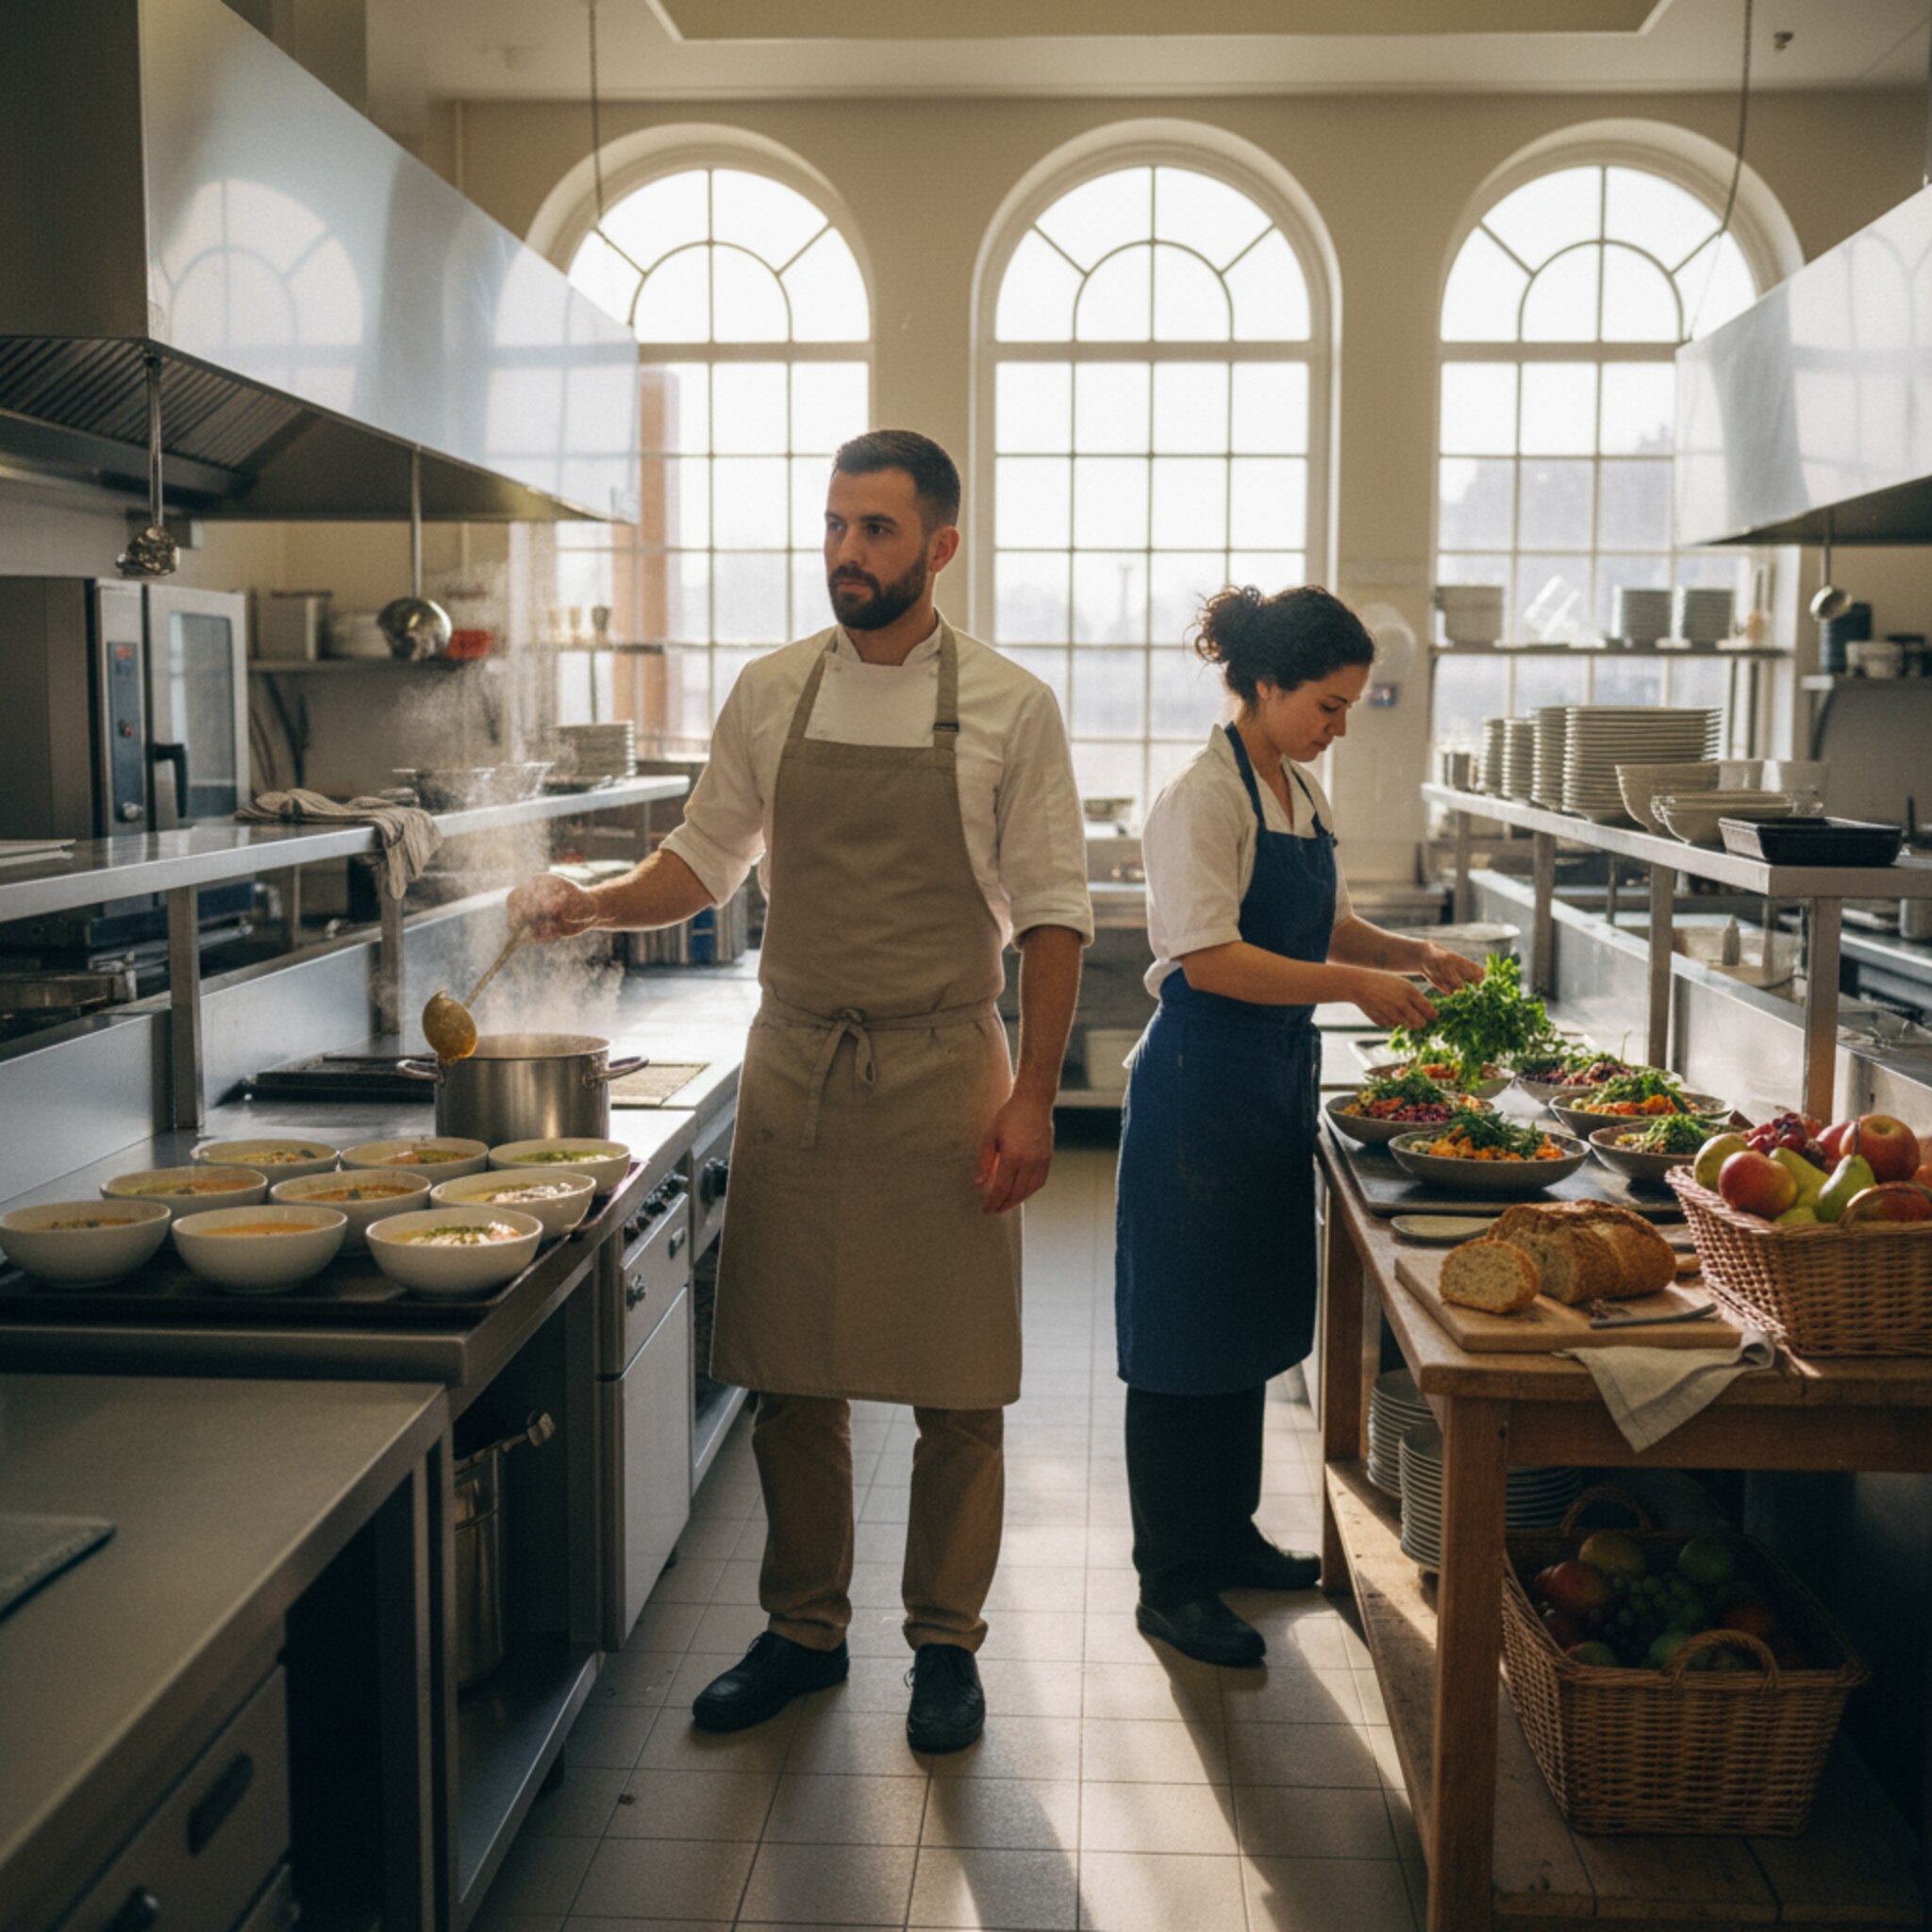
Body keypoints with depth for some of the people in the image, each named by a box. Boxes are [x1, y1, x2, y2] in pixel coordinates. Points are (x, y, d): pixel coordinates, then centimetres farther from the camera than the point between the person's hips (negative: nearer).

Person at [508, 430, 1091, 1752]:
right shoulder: (773, 693, 5)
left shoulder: (1007, 705, -3)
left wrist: (1035, 1095, -9)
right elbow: (709, 857, 13)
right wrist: (603, 902, -7)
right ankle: (804, 1630, 27)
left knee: (958, 1389, 4)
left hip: (944, 1072, -2)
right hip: (794, 1067, 3)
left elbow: (1052, 911, -3)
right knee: (791, 1373, 9)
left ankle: (947, 1642, 23)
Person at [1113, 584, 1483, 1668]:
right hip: (1204, 1087, -9)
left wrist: (1414, 954, 2)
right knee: (1187, 1337, 0)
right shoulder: (1204, 798, -16)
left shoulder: (1303, 793, 11)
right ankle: (1172, 1582, 11)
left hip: (1277, 1085, 9)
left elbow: (1329, 925, 19)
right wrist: (1358, 985, -24)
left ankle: (1230, 1537, 32)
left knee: (1252, 1325, 17)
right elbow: (1211, 960, -23)